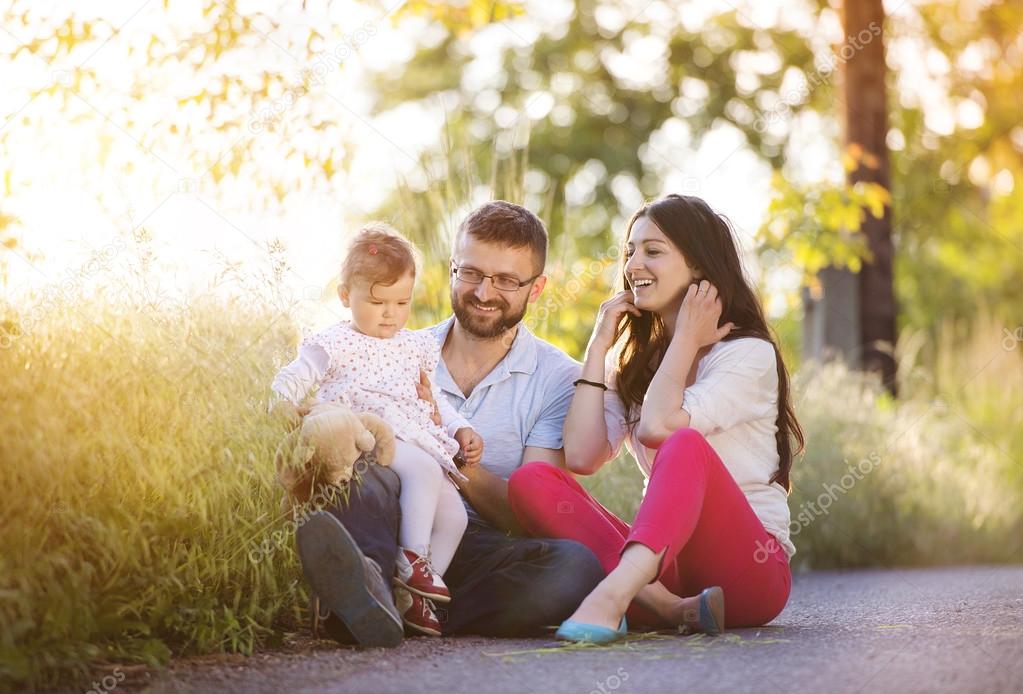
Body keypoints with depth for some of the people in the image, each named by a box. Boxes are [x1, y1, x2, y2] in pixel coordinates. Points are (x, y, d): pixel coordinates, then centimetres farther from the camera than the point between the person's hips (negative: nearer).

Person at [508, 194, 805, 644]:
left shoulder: (750, 353, -2)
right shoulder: (633, 363, 16)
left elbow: (659, 426, -20)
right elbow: (581, 457, -2)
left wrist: (686, 337, -5)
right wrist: (599, 345, 3)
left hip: (750, 569, -5)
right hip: (665, 562, 5)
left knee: (685, 445, -34)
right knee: (530, 482, -17)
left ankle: (611, 597, -54)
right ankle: (669, 607, -36)